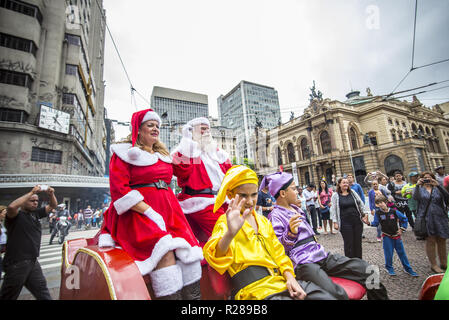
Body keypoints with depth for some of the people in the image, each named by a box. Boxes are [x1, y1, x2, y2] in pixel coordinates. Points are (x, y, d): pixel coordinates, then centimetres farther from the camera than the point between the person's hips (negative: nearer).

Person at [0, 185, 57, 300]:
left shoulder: (35, 213, 8)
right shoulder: (16, 215, -11)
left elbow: (53, 205, 13)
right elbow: (11, 207, -33)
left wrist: (51, 194, -6)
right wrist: (31, 192, -30)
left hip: (32, 261, 7)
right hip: (17, 263, -7)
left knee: (42, 292, 16)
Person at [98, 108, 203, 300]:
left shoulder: (163, 155, 22)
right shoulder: (125, 153, 5)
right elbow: (120, 190, -7)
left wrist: (169, 209, 10)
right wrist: (150, 212, -16)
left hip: (167, 210, 5)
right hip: (137, 213, -5)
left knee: (189, 251, -16)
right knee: (165, 252, -28)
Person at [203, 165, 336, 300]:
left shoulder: (263, 221, 16)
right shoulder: (226, 222, -7)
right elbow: (217, 257, -26)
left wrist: (290, 276, 3)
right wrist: (230, 234, -47)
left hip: (282, 280, 7)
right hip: (256, 288, -7)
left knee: (327, 296, -4)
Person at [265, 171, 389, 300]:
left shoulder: (296, 208, 17)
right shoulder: (275, 216, -9)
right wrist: (290, 233, -30)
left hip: (321, 255, 8)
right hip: (303, 263, -8)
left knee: (366, 269, -5)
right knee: (337, 294, -32)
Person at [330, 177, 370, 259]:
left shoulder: (353, 192, 9)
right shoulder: (335, 195, -2)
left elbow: (360, 204, 14)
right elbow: (333, 209, -4)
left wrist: (364, 214, 6)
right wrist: (335, 222, -9)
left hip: (357, 221, 4)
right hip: (345, 223, -4)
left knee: (358, 242, 11)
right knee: (348, 243, 1)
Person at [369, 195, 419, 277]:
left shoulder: (393, 211, -6)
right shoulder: (378, 213, -9)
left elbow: (404, 218, 7)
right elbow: (376, 223, -10)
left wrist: (402, 229, 3)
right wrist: (370, 223, -29)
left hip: (396, 235, 2)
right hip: (387, 236, -2)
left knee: (402, 252, 12)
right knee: (388, 253, 1)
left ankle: (408, 268, 28)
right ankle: (389, 268, 21)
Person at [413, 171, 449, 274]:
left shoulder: (437, 188, 11)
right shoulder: (419, 189, 6)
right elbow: (415, 197, -15)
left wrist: (438, 185, -18)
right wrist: (417, 185, -24)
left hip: (440, 217, 2)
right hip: (426, 218, -2)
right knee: (430, 241, 1)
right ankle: (433, 265, 10)